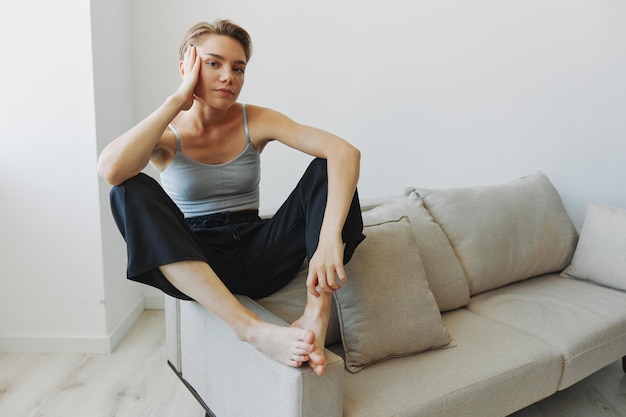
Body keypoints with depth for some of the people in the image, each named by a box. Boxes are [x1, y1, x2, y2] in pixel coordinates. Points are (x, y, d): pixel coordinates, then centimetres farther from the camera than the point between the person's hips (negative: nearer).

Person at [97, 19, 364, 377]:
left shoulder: (255, 121, -1)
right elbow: (111, 169, -28)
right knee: (132, 191, -28)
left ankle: (315, 317, -33)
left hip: (256, 255, 1)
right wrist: (177, 100, -18)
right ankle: (252, 328, -37)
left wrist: (330, 238, -35)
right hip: (192, 266, -1)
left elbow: (346, 151, -18)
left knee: (327, 168, -16)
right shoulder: (166, 135, -2)